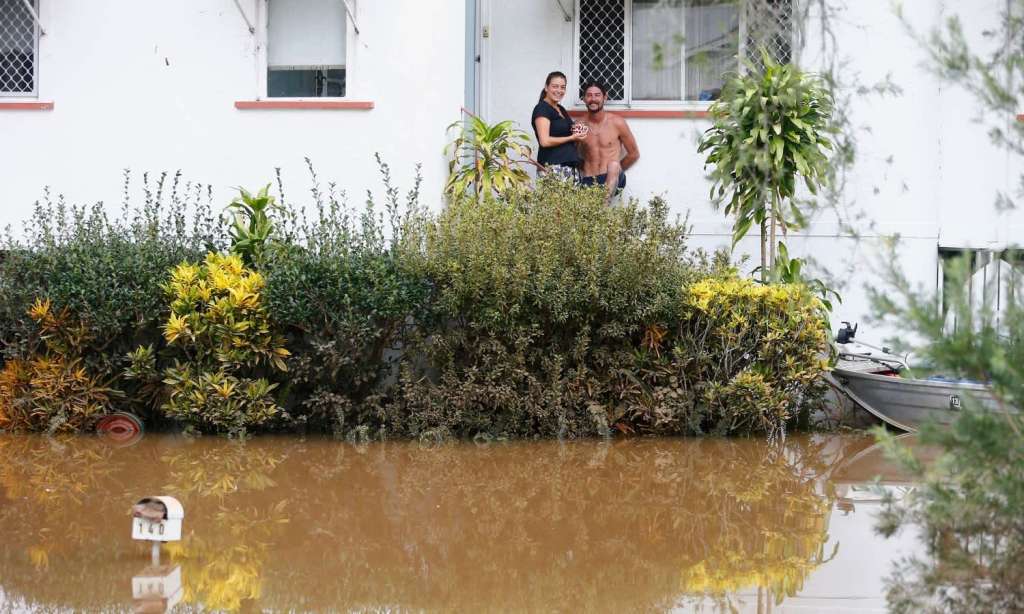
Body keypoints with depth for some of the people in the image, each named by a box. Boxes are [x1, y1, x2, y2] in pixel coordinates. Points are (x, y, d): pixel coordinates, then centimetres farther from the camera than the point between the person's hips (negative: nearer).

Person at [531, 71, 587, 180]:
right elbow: (544, 141, -15)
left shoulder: (562, 110, 21)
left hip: (571, 166, 8)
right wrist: (571, 138, -9)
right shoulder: (542, 109, -5)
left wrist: (578, 135, 11)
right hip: (552, 166, -8)